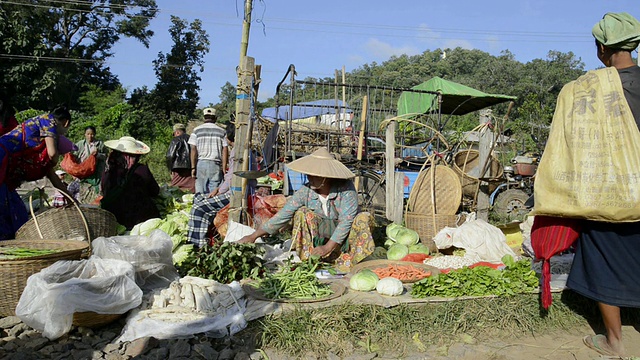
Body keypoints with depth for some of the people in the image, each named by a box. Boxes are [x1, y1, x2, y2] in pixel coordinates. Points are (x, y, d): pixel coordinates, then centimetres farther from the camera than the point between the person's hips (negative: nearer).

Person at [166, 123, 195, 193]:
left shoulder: (176, 140, 1)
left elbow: (170, 156, -3)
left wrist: (171, 170, 5)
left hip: (179, 170, -4)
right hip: (192, 170, 4)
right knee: (193, 190, 2)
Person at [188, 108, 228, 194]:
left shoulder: (196, 130, 6)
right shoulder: (221, 131, 7)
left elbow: (193, 150, -1)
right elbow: (225, 151, 1)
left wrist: (193, 167, 0)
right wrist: (224, 168, 4)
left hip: (200, 163, 0)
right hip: (216, 164, 0)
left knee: (200, 192, 3)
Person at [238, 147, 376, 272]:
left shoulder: (346, 187, -22)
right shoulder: (306, 192, -14)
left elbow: (347, 220, -28)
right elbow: (283, 215, -12)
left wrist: (327, 247, -34)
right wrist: (253, 236, -15)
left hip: (344, 235, -2)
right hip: (321, 237, 2)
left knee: (364, 218, -28)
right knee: (303, 213, -20)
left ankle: (347, 262, -21)